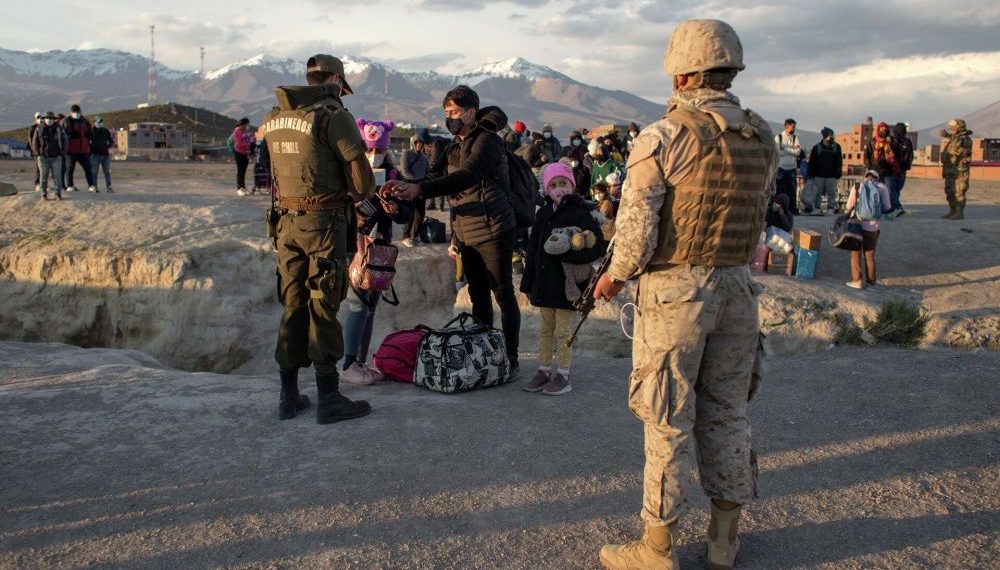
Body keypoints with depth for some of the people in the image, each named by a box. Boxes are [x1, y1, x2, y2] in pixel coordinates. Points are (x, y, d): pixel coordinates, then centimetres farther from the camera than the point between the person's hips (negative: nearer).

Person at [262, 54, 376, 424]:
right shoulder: (333, 116, -11)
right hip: (324, 222, -6)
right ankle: (328, 399, 7)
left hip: (288, 222, 6)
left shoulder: (273, 120, 10)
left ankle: (289, 397, 19)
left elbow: (278, 175, 13)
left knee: (292, 306, 12)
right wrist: (364, 192, 9)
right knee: (322, 309, -1)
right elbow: (361, 178, -14)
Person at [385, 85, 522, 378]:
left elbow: (467, 177, -30)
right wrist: (404, 191, -14)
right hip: (467, 234, 8)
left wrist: (418, 189, -40)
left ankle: (511, 360, 9)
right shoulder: (456, 146, 14)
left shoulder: (487, 141, -13)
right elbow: (436, 176, 6)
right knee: (478, 297, 14)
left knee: (504, 295, 1)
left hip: (493, 231, -8)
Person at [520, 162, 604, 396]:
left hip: (567, 284, -6)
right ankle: (544, 371, 27)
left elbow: (597, 247, -13)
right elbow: (533, 249, 11)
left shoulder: (580, 213, -10)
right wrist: (528, 284, 9)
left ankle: (563, 376, 16)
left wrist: (568, 254, -26)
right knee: (546, 330, 15)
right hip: (544, 283, 6)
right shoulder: (543, 214, 8)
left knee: (562, 332, 4)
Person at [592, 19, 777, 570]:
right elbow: (757, 213, 10)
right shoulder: (763, 138, 5)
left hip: (675, 291, -5)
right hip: (739, 286, 6)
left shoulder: (665, 136, -13)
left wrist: (615, 276, 2)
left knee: (667, 419, 4)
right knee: (727, 412, 15)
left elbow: (636, 223, -14)